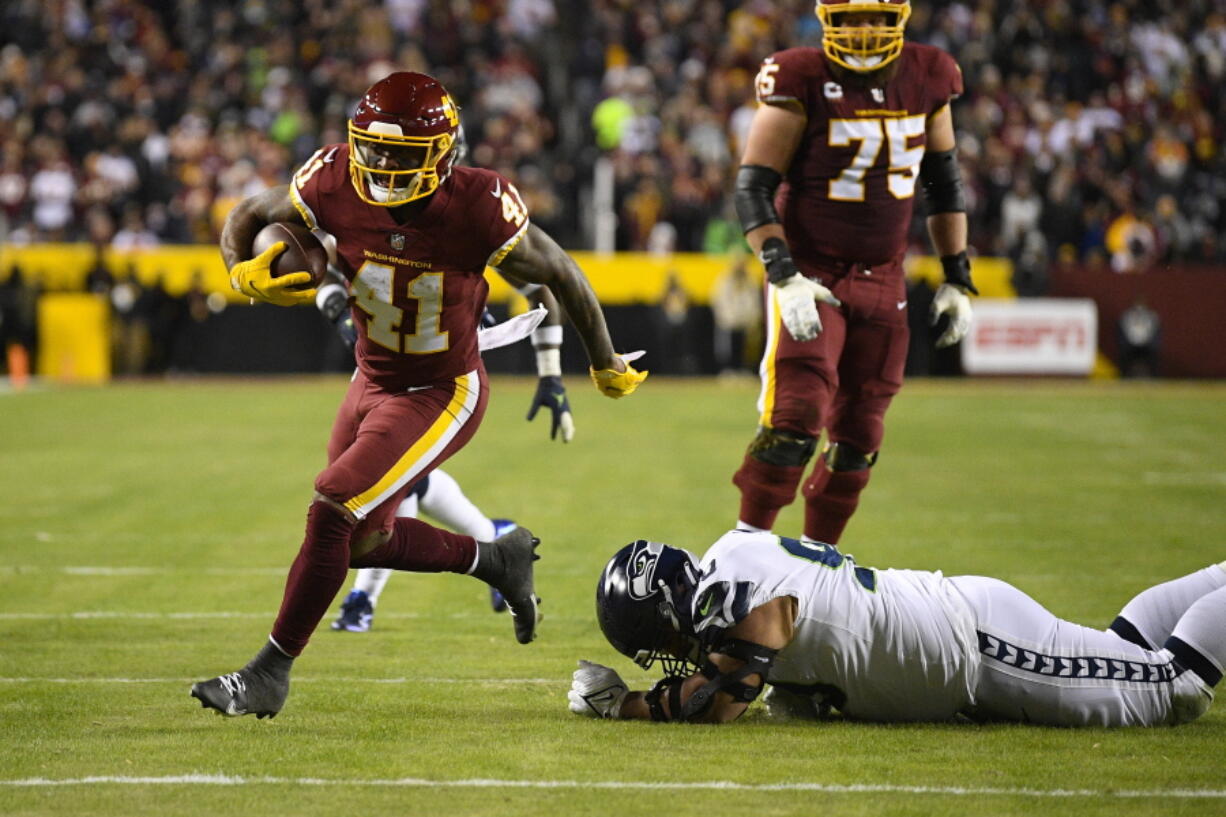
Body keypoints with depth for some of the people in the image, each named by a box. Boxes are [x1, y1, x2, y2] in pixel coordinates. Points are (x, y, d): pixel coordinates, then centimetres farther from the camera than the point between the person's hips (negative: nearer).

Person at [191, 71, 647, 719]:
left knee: (332, 514, -17)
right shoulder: (334, 185, -18)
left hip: (441, 395, -6)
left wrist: (606, 365, 4)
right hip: (373, 382, 6)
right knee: (365, 539, 15)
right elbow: (246, 217, 0)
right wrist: (245, 272, -24)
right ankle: (496, 559, 38)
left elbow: (561, 275, -10)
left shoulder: (478, 210, -27)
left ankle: (270, 672, -5)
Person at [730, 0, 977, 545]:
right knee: (795, 418, -18)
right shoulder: (801, 82, -14)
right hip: (811, 273, -5)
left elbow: (943, 183, 14)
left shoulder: (927, 80, 1)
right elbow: (753, 188, -13)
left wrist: (957, 278, 12)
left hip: (882, 278, 5)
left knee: (858, 436, 8)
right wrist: (784, 275, -23)